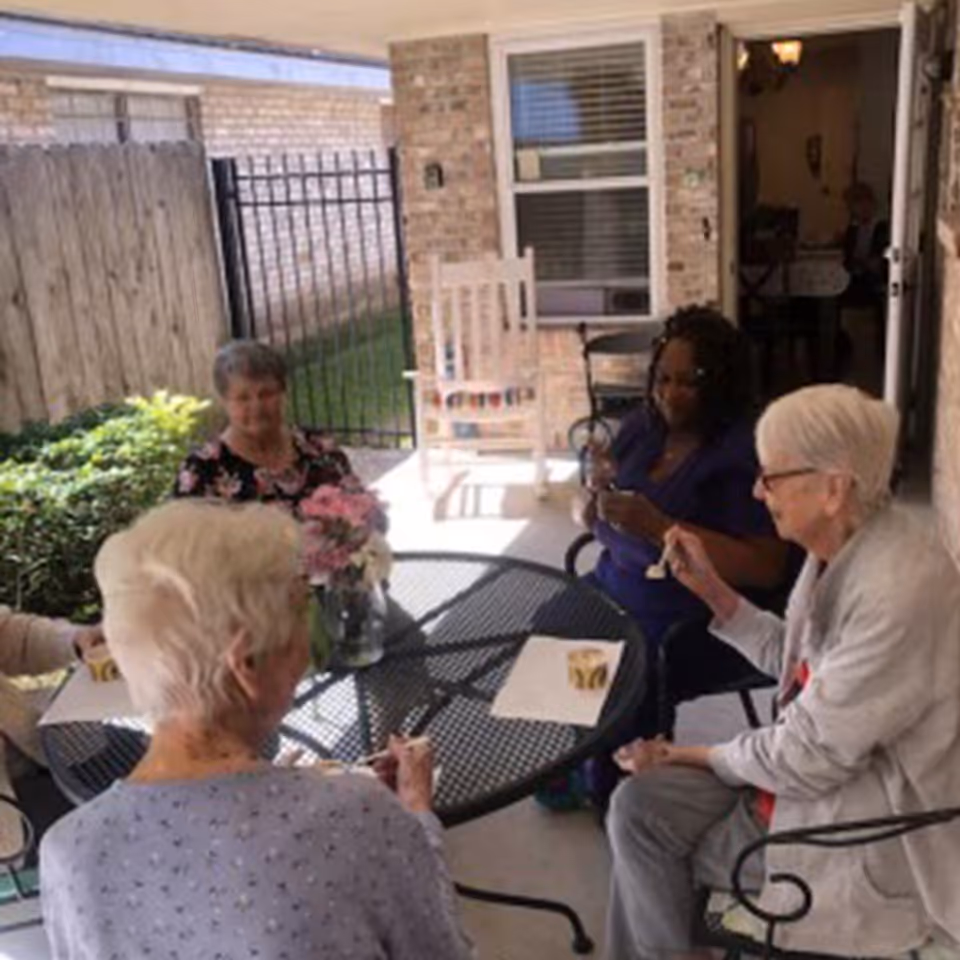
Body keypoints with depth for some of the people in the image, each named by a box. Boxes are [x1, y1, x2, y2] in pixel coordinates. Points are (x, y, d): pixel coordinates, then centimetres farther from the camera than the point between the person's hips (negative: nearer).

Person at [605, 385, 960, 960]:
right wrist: (711, 587, 0)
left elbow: (811, 754, -25)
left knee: (648, 826, -2)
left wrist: (691, 757, -10)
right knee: (640, 805, 1)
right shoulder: (844, 545, -2)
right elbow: (790, 659, 10)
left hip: (879, 824, -8)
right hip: (829, 760, 8)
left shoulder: (898, 591, -31)